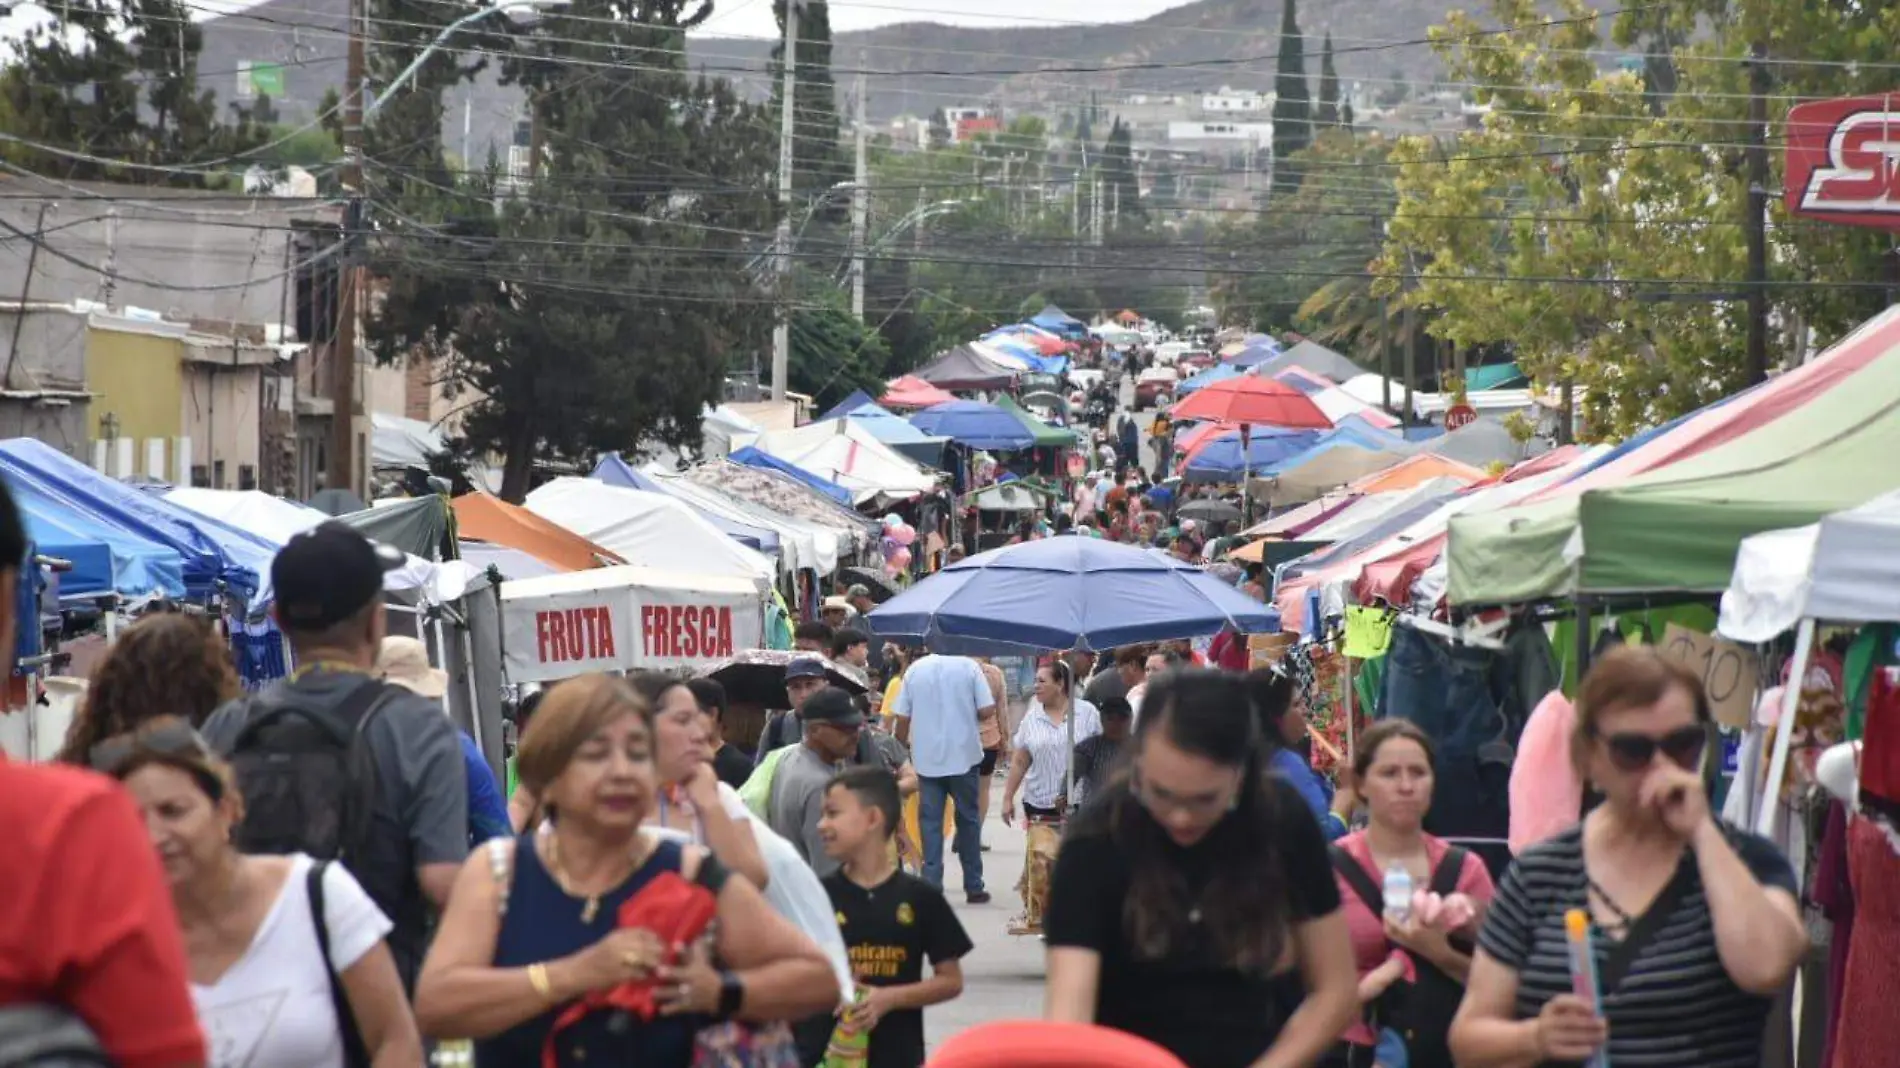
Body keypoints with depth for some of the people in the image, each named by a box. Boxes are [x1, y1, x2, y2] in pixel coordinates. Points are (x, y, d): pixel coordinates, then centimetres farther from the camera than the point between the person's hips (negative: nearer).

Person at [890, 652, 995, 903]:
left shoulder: (915, 670, 0)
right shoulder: (968, 666, -5)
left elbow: (902, 717, 0)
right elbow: (987, 709, -9)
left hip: (927, 758, 1)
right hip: (963, 755, -1)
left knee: (930, 822, 5)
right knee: (967, 819, 11)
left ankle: (931, 887, -1)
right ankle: (974, 887, 16)